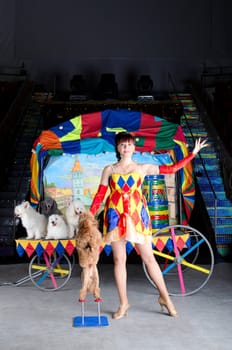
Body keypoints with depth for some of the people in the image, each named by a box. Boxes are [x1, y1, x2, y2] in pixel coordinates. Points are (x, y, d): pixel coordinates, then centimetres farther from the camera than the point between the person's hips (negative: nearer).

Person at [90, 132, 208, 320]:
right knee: (119, 260, 2)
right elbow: (100, 195, 7)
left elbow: (171, 168, 9)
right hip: (116, 216, 1)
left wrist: (193, 153, 8)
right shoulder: (109, 169, 10)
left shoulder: (143, 168, 10)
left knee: (149, 258, 1)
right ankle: (124, 303, 14)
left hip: (137, 215, 0)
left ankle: (165, 297, 17)